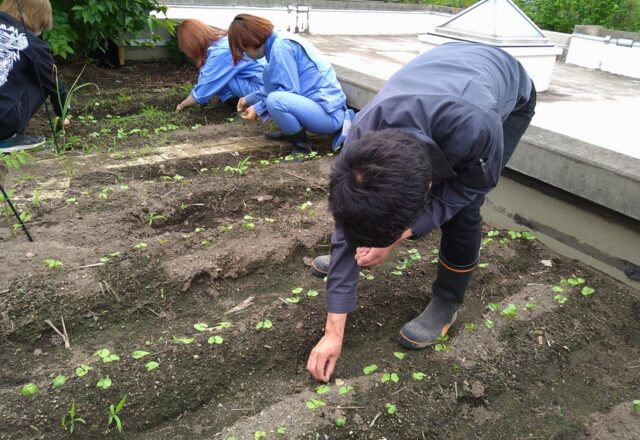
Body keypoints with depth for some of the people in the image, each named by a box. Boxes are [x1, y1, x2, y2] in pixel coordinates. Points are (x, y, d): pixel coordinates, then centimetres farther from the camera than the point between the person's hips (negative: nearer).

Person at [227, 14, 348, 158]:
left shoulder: (281, 46, -16)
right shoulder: (280, 41, 12)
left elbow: (290, 91, -18)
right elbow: (279, 86, 24)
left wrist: (258, 108, -9)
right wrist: (250, 98, 26)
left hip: (329, 115, -10)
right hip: (318, 101, 10)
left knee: (275, 100, -31)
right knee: (269, 74, 9)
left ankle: (301, 144, -8)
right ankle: (290, 131, 13)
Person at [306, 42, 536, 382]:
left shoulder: (475, 128, -47)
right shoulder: (361, 140, -33)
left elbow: (467, 187, -24)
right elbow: (350, 218, -23)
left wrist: (399, 235, -34)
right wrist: (333, 331, -20)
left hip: (509, 98, -2)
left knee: (462, 209, -20)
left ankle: (446, 303, 5)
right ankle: (353, 255, 27)